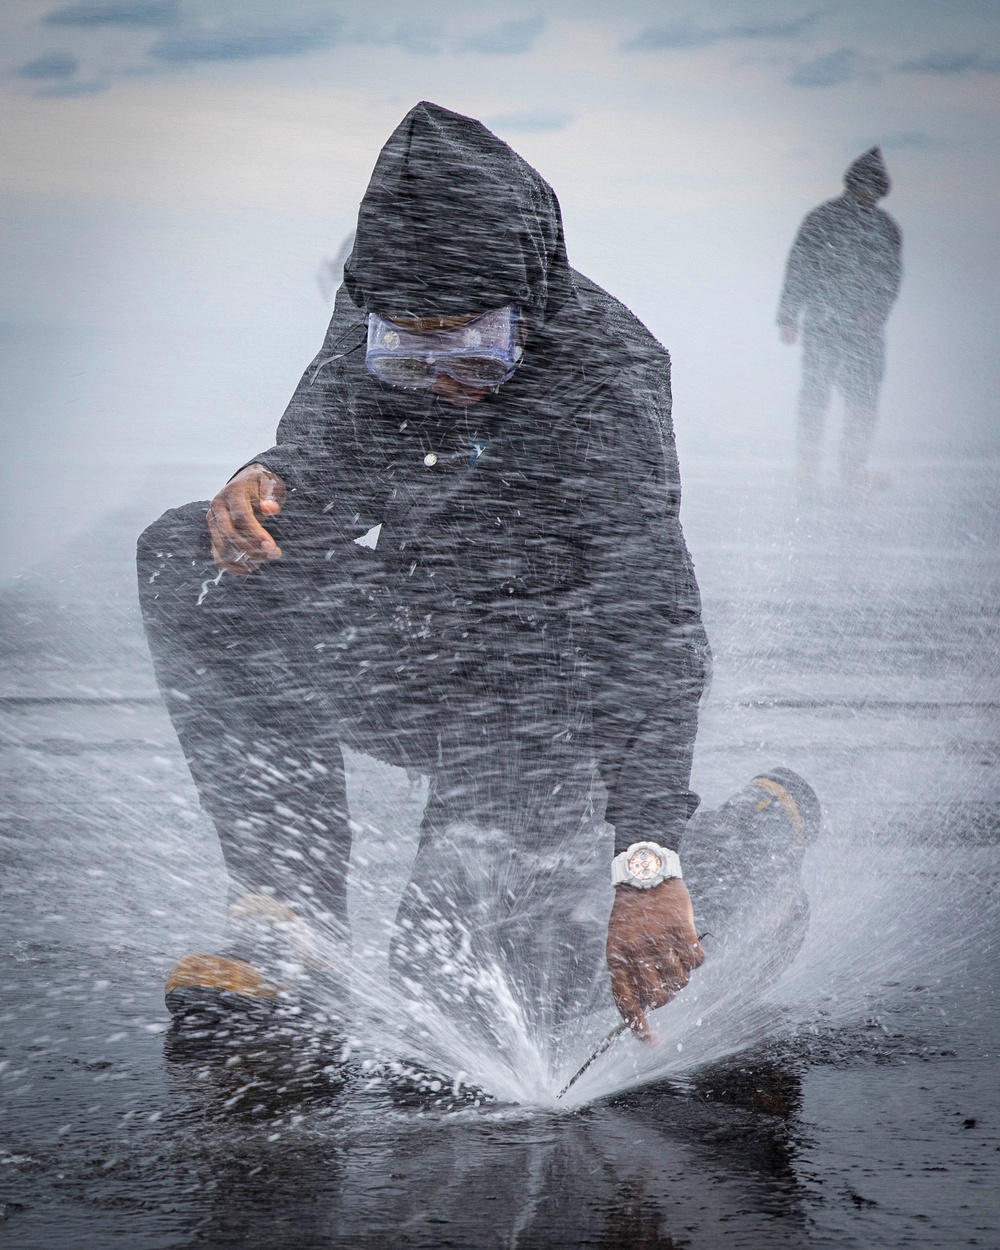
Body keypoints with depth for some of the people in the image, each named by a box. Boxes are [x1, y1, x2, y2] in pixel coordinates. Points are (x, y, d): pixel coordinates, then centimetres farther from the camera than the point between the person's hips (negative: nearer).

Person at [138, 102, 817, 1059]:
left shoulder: (603, 377, -24)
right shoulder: (367, 329, -5)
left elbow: (646, 626, -29)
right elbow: (320, 461, 14)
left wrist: (650, 859, -37)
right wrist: (260, 484, -14)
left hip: (539, 709, -6)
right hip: (407, 673, 6)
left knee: (471, 987, -16)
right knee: (188, 561, -14)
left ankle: (748, 841, 9)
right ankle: (293, 910, -11)